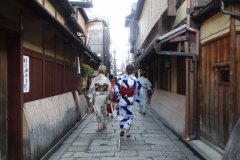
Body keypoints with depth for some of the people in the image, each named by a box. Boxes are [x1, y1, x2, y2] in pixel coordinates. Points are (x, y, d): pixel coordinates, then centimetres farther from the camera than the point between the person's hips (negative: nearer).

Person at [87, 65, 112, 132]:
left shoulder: (95, 79, -6)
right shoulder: (106, 79, -2)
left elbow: (92, 88, -7)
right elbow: (109, 87, -1)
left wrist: (90, 98, -2)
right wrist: (107, 95, 11)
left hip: (97, 97, -2)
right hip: (104, 96, 2)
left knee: (98, 111, 4)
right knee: (103, 110, 19)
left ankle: (100, 126, 4)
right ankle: (104, 123, 30)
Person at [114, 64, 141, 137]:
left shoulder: (121, 78, -8)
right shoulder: (135, 79, -6)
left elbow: (116, 88, -10)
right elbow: (137, 90, 1)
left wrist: (118, 97, 0)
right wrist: (136, 98, 14)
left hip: (122, 100, -1)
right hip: (131, 100, 1)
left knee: (121, 114, 15)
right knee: (129, 115, 12)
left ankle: (122, 128, 0)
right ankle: (127, 131, 12)